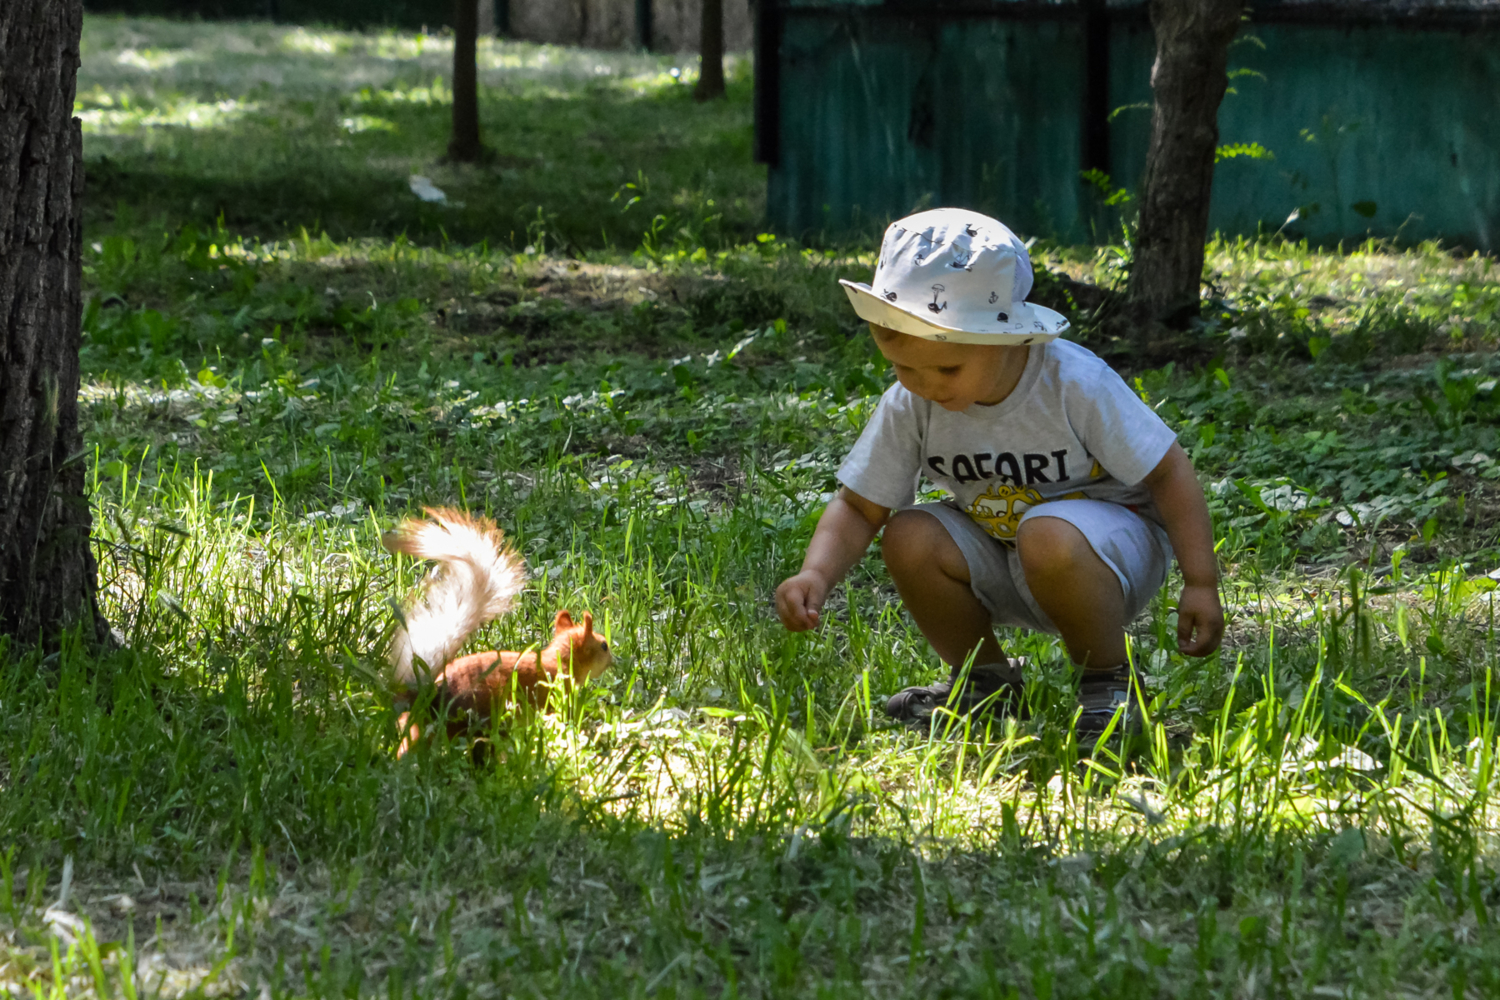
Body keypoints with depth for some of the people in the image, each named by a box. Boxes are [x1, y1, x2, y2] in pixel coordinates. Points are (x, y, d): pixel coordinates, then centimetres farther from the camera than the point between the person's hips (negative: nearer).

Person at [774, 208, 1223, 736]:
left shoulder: (1074, 385, -26)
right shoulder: (909, 406, -14)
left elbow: (1168, 473, -18)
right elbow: (859, 507, -9)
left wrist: (1201, 585, -21)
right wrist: (816, 575, -29)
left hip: (1111, 533, -5)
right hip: (999, 555, 5)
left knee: (1047, 537, -38)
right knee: (910, 537, -22)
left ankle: (1110, 682, -13)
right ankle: (983, 677, 3)